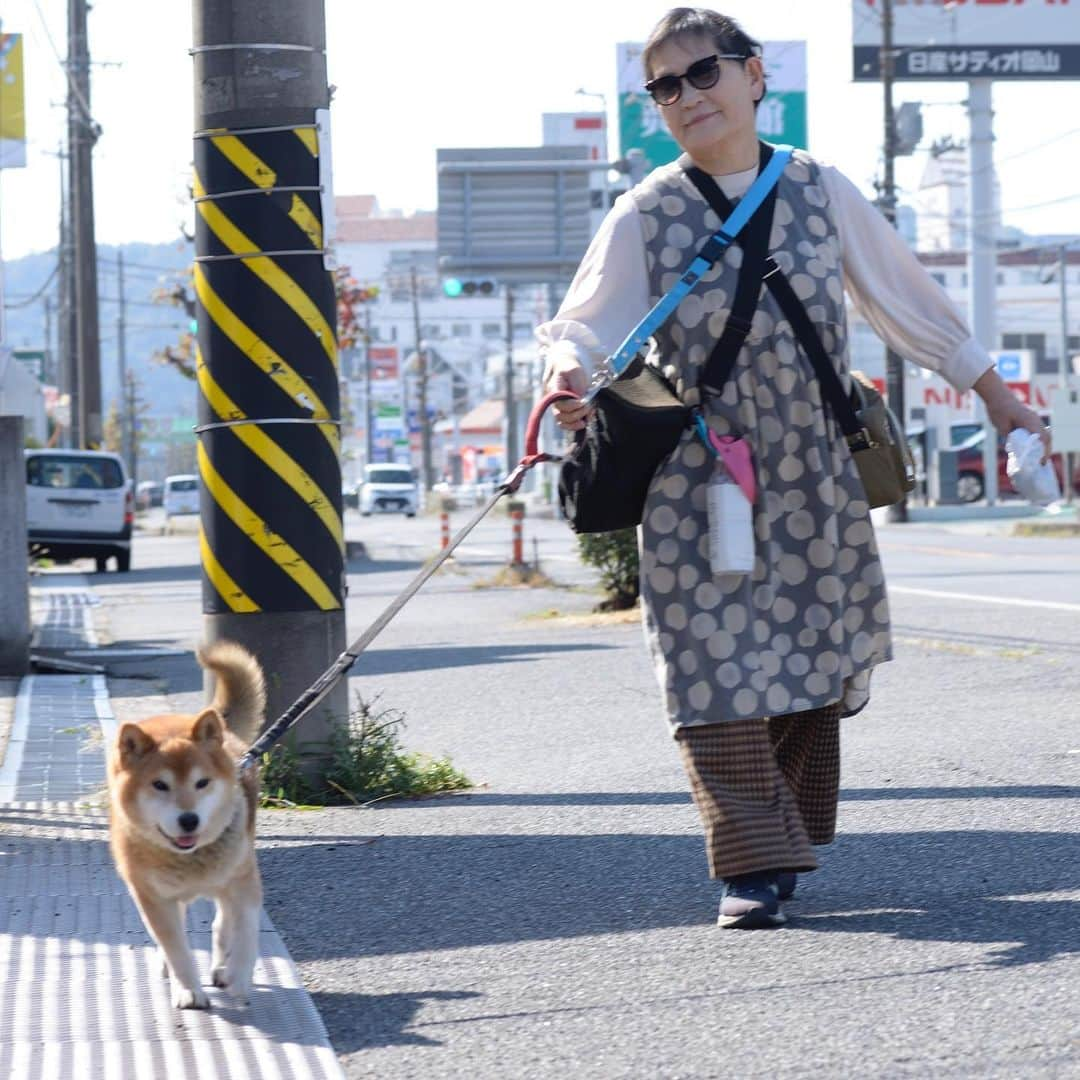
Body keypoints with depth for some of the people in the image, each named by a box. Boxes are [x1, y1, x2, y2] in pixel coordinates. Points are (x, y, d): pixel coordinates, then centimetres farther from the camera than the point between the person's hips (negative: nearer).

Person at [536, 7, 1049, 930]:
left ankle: (787, 841, 21)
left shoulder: (819, 190, 4)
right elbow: (589, 324, -4)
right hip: (700, 481, -2)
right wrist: (571, 373, -29)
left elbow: (909, 300, 13)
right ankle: (753, 864, -9)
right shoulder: (648, 213, -1)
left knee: (813, 657, 6)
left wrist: (994, 395, 18)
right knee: (719, 661, -10)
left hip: (814, 474, 2)